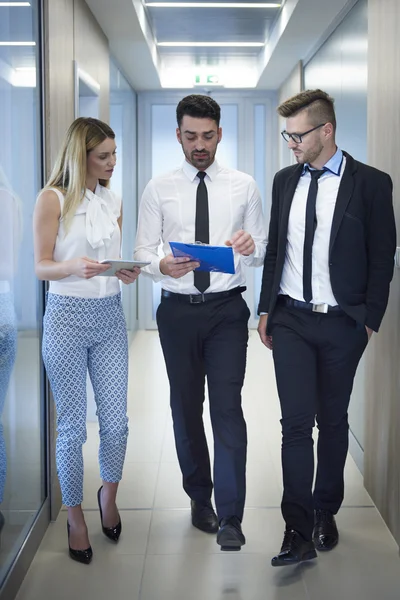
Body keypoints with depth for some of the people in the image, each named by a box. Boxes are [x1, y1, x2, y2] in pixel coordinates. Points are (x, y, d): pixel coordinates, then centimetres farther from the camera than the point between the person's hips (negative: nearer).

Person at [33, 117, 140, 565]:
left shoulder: (113, 202, 12)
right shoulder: (52, 199, -4)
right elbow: (41, 266, -7)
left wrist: (127, 272, -6)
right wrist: (74, 267, -26)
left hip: (109, 314, 4)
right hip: (67, 314, -4)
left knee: (115, 420, 3)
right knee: (72, 426, 3)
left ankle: (108, 496, 30)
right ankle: (75, 515, 21)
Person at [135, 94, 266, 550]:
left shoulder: (243, 186, 4)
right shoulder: (158, 189, 3)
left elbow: (263, 251, 5)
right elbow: (142, 250, 0)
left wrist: (252, 247, -18)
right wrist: (162, 265, -23)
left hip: (227, 309, -1)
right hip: (178, 309, 1)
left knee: (227, 407, -9)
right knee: (185, 406, 12)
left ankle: (230, 516, -2)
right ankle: (199, 497, 30)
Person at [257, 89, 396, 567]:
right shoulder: (285, 180, 8)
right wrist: (266, 309, 10)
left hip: (342, 324, -2)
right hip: (291, 320, 2)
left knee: (333, 421, 10)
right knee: (296, 422, -3)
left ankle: (325, 514, 27)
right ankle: (299, 531, 1)